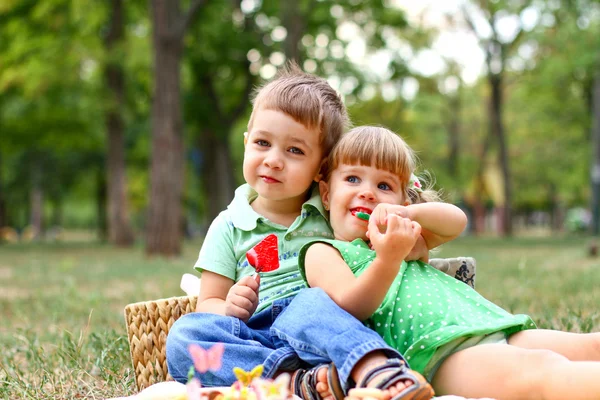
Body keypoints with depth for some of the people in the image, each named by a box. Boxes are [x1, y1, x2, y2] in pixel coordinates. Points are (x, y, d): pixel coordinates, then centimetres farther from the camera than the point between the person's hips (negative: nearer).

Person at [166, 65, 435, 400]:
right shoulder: (229, 227, 16)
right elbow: (208, 304, 15)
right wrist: (230, 307, -10)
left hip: (319, 330, -1)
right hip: (256, 341, 1)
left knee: (312, 302, -34)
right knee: (184, 335, -28)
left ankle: (379, 373, -62)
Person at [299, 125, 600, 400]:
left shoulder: (402, 241, 34)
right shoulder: (322, 252, 13)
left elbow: (456, 221, 22)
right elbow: (352, 306, -6)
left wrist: (408, 214, 2)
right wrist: (388, 260, -25)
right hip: (443, 351, -9)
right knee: (541, 367, -34)